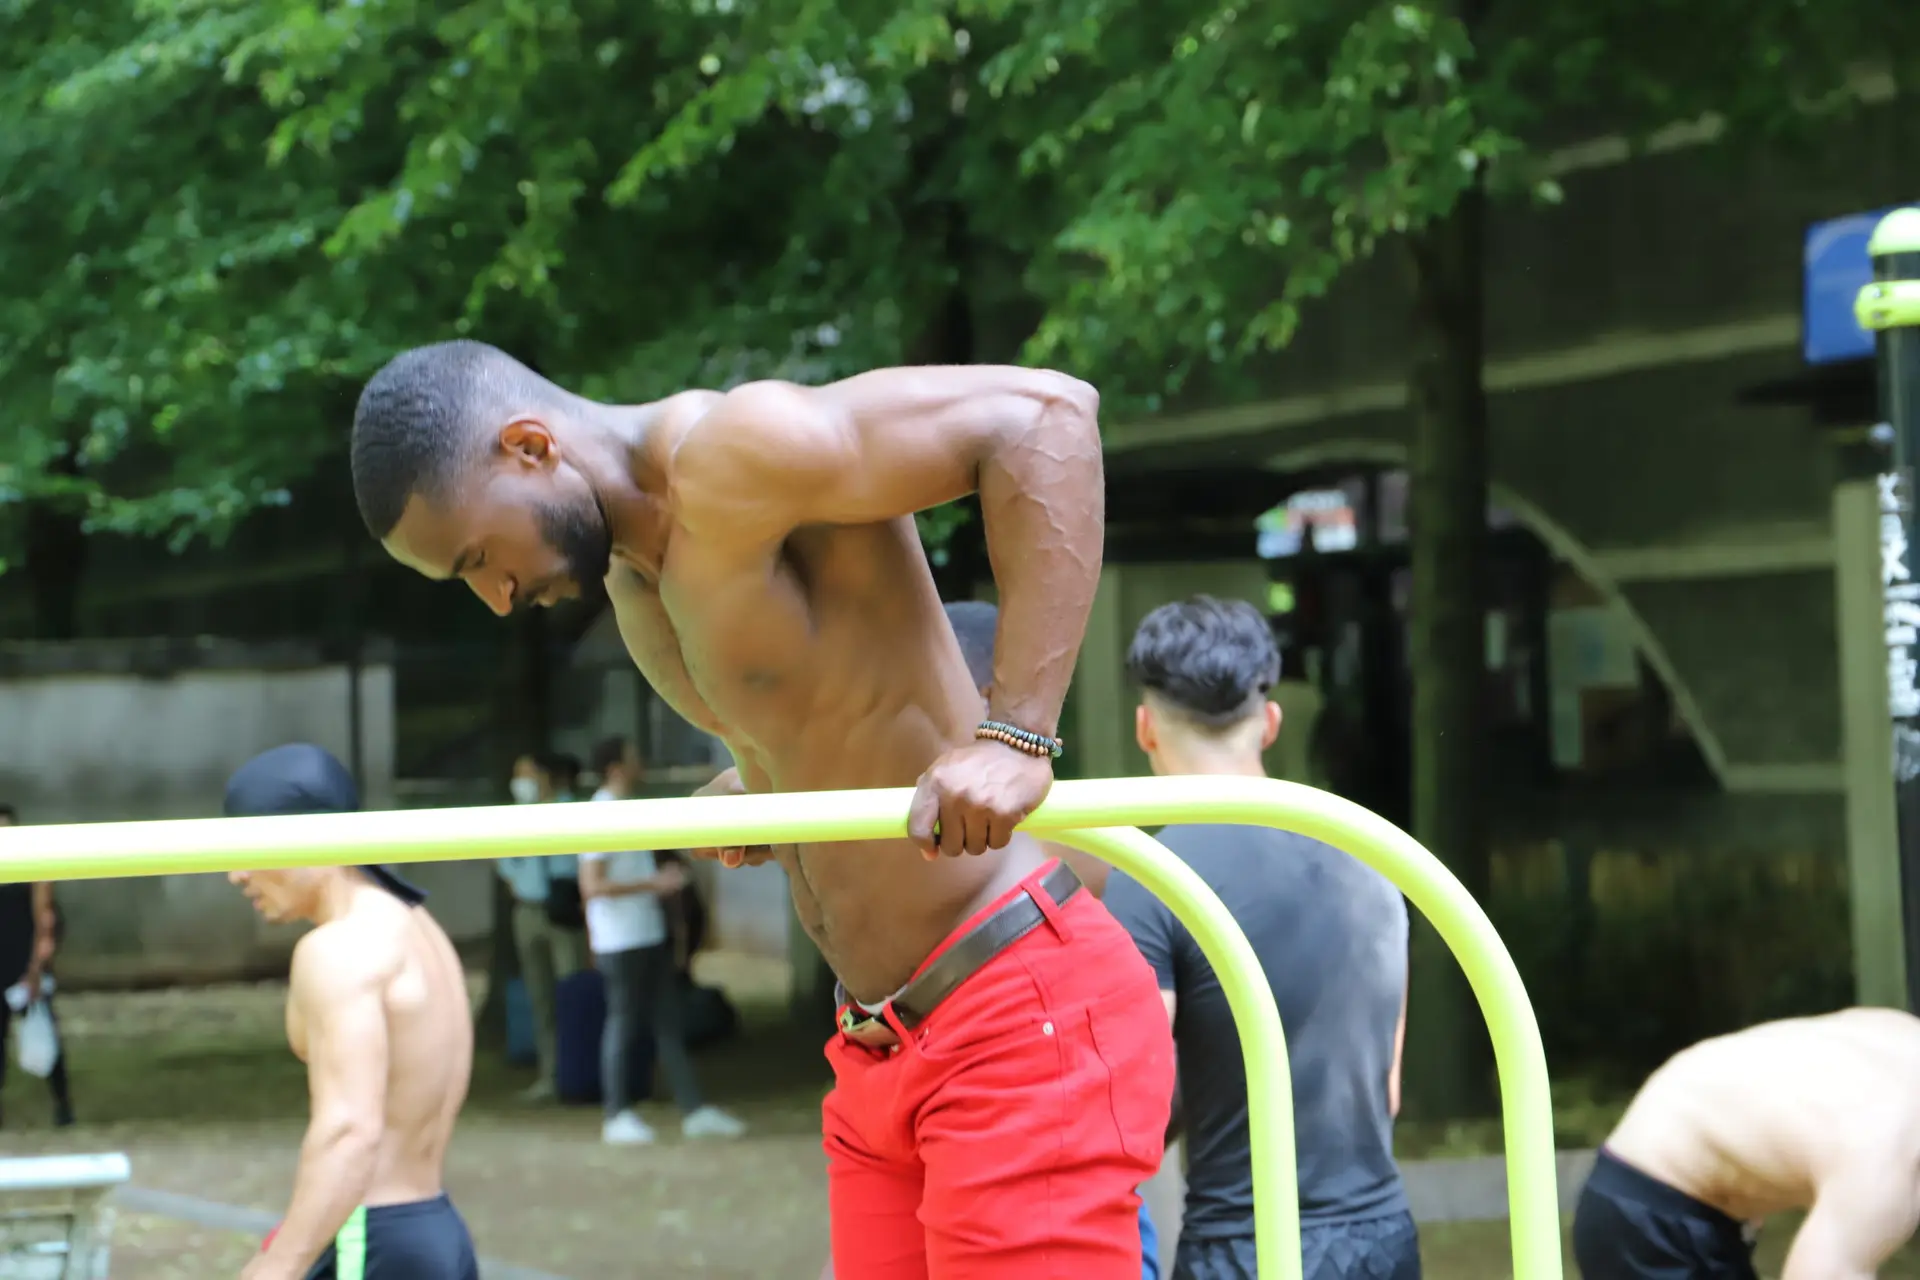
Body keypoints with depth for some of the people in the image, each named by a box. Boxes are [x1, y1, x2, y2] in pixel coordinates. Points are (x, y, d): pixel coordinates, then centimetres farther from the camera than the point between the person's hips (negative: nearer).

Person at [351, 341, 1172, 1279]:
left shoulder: (732, 453, -17)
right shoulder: (628, 573, 10)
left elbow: (1044, 413, -24)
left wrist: (1014, 737, -28)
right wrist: (755, 783, 4)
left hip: (1019, 1016, -9)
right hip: (882, 1056, 9)